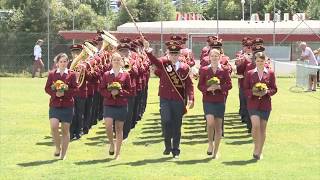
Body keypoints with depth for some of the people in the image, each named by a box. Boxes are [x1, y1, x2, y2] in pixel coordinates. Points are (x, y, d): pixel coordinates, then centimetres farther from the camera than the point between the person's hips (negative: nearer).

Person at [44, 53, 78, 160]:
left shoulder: (71, 74, 2)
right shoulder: (52, 74, 5)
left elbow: (75, 89, -2)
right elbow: (47, 88, 3)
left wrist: (65, 93, -17)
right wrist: (55, 93, -14)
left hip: (67, 105, 0)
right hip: (54, 104, 0)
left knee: (65, 129, 3)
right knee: (53, 126, -17)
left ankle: (63, 154, 13)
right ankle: (58, 148, 5)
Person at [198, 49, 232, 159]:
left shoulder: (224, 70, 3)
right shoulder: (204, 70, 5)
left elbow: (229, 85, 1)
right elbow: (200, 85, 4)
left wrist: (219, 87, -16)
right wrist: (207, 88, -15)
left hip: (220, 101, 1)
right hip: (208, 100, -1)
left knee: (218, 125, 3)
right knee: (210, 122, -20)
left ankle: (215, 152, 12)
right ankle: (210, 143, 4)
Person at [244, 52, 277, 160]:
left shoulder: (270, 73, 4)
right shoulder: (250, 74, 4)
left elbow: (274, 89, 5)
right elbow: (245, 89, 4)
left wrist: (267, 92, -14)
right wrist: (253, 93, -15)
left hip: (265, 104, 1)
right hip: (253, 103, -1)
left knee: (263, 128, 6)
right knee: (256, 125, -19)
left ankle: (260, 152, 18)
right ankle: (256, 147, -2)